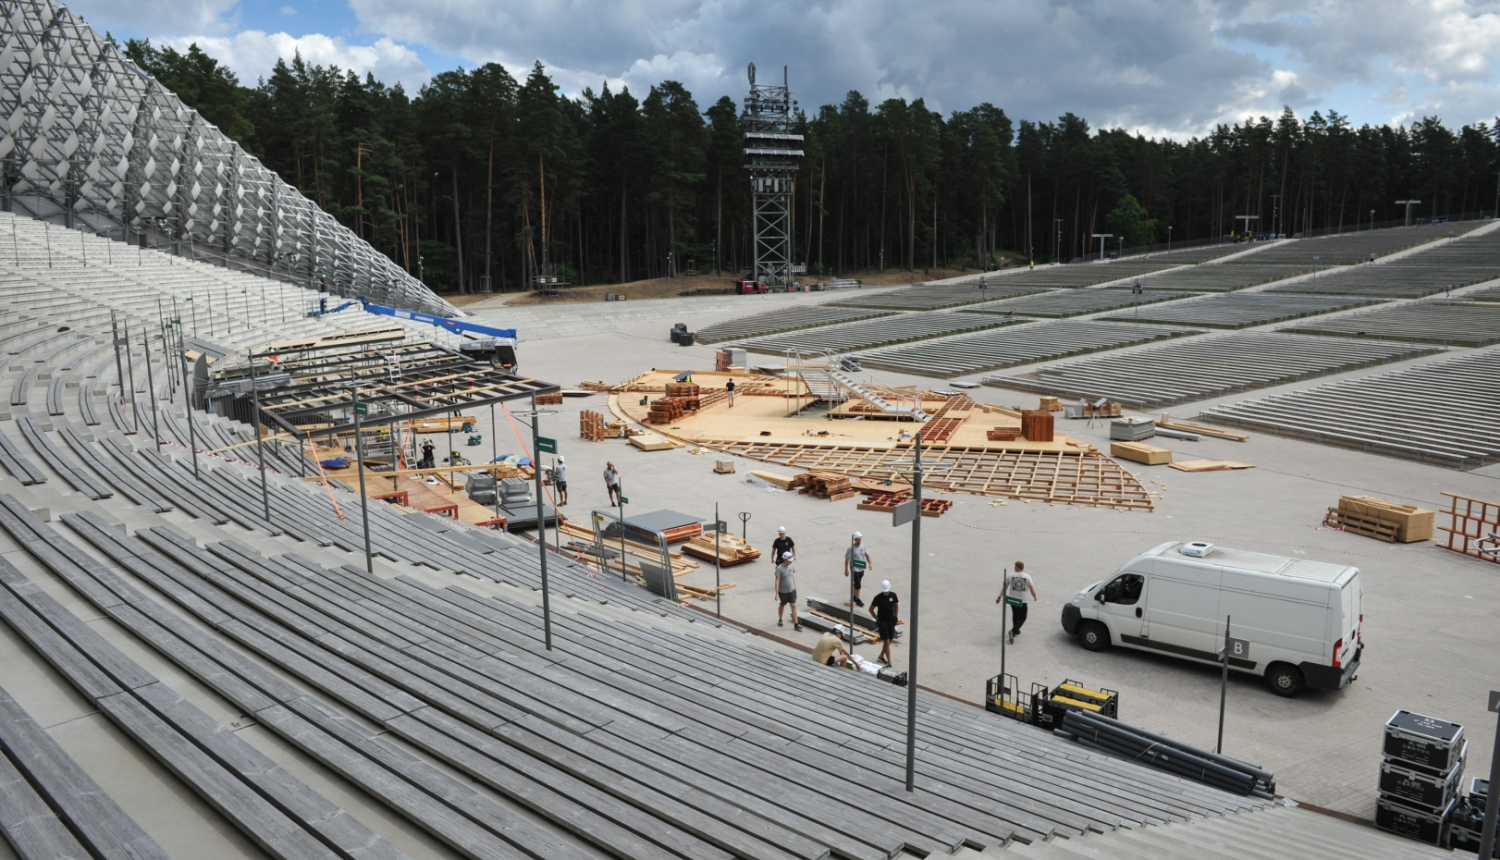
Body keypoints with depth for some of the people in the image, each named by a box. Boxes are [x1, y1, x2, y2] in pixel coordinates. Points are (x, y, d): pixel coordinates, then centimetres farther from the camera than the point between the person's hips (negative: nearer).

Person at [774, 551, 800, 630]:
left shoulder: (791, 567, -3)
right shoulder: (779, 569, -20)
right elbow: (777, 581, -20)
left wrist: (795, 587, 13)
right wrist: (776, 594, -21)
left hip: (792, 590, 4)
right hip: (783, 591, -4)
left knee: (794, 606, -2)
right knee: (782, 606, 17)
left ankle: (796, 625, -1)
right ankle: (780, 620, 40)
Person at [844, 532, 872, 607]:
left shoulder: (863, 546, -2)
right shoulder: (851, 548, -17)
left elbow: (867, 555, 6)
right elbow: (847, 559, -12)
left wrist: (869, 563, -11)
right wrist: (846, 570, -11)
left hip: (861, 568, 6)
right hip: (854, 569, -6)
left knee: (856, 584, 19)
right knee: (857, 585, -7)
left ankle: (854, 596, 36)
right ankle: (857, 600, 4)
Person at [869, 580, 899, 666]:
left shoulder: (893, 595, -5)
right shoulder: (878, 598, -16)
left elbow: (896, 605, 13)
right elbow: (871, 609, -4)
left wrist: (896, 617, 5)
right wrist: (877, 619, -6)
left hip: (891, 622, 5)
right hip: (882, 623, -5)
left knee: (889, 641, 14)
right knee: (887, 642, -7)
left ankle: (881, 656, 36)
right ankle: (889, 663, -5)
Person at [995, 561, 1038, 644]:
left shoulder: (1010, 576, -8)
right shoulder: (1027, 577, -11)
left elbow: (1004, 588, -7)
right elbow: (1032, 590, -7)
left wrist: (999, 597, 1)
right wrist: (1035, 597, 12)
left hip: (1012, 599, 2)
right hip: (1022, 600, -2)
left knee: (1015, 615, 23)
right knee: (1022, 618, 7)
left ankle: (1016, 631, 35)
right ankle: (1013, 631, -13)